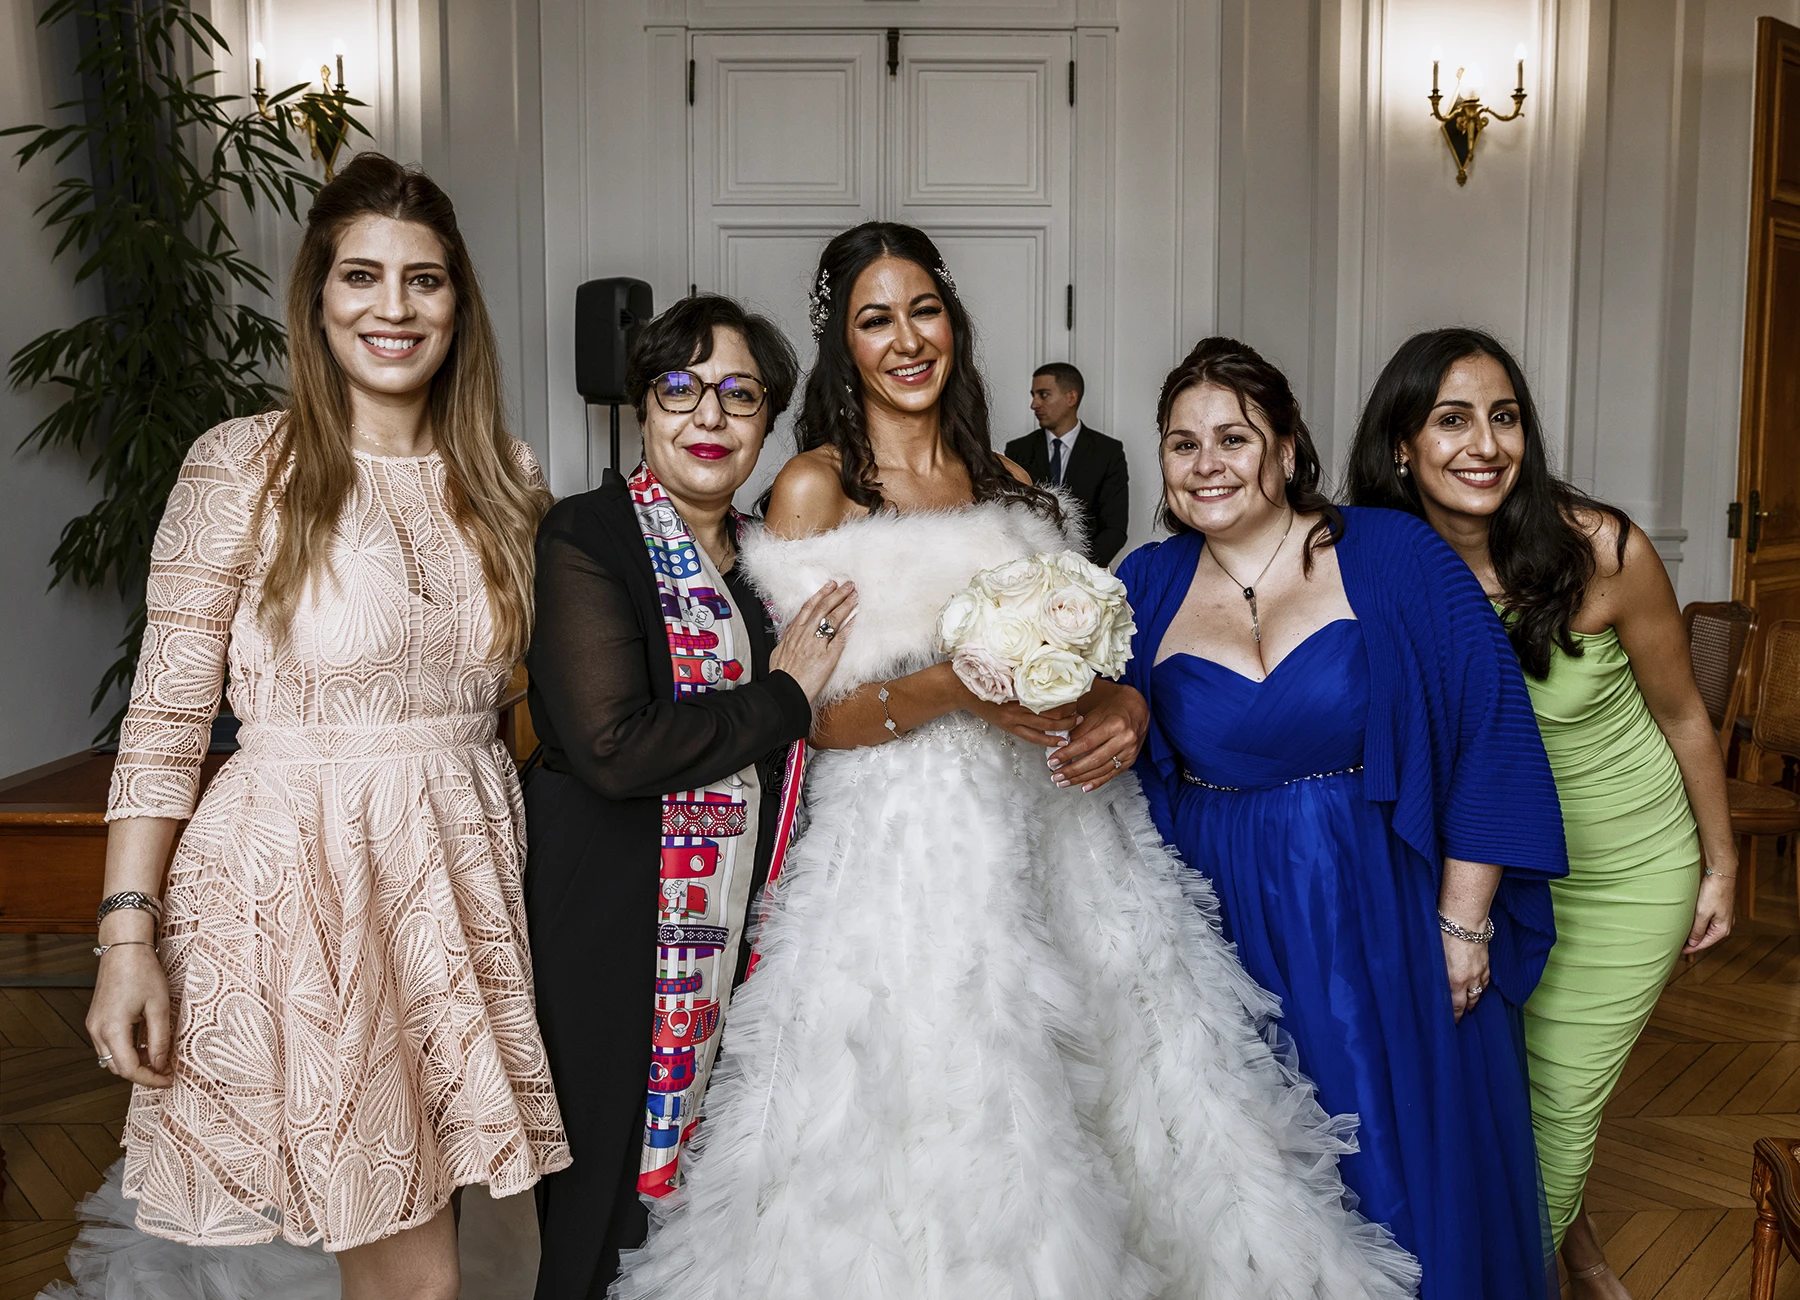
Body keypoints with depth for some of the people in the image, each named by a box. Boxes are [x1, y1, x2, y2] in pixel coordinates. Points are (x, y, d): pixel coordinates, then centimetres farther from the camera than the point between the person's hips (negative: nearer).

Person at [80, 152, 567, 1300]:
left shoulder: (506, 476, 7)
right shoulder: (245, 466, -6)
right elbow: (166, 715, -6)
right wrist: (128, 930, -10)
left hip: (465, 869, 4)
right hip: (297, 883, -4)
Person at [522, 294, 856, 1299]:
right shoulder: (586, 538, -12)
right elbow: (611, 748, -23)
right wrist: (786, 697, -15)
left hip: (738, 921, 6)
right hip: (613, 923, -6)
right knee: (611, 1182, 8)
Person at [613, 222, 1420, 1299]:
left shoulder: (1009, 485, 15)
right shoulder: (814, 487, 0)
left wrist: (1123, 707, -6)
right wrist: (956, 688, -21)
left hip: (1050, 832, 5)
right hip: (900, 842, -4)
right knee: (929, 1124, -3)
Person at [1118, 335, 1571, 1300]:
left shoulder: (1391, 557, -7)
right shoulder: (1148, 586, 2)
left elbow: (1490, 730, -8)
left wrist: (1464, 920, -9)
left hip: (1380, 924, -2)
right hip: (1219, 923, 2)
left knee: (1400, 1161, 13)